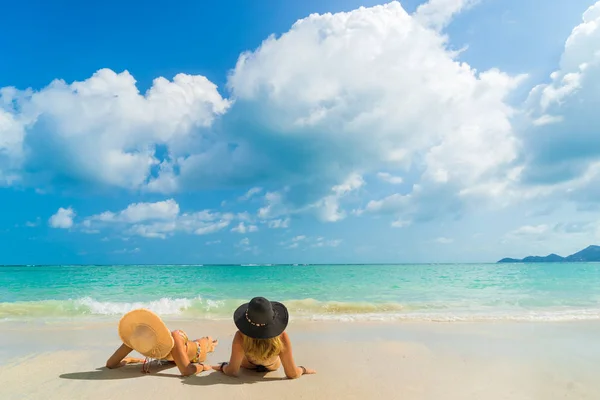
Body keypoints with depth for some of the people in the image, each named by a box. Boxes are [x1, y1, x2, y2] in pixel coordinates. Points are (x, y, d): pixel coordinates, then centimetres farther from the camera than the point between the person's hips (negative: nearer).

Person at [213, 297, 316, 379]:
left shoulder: (240, 337, -44)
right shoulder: (282, 337, -42)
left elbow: (232, 372, -30)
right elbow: (292, 374, -32)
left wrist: (223, 366, -10)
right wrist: (303, 370, -12)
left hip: (248, 365, 0)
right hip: (273, 367, 0)